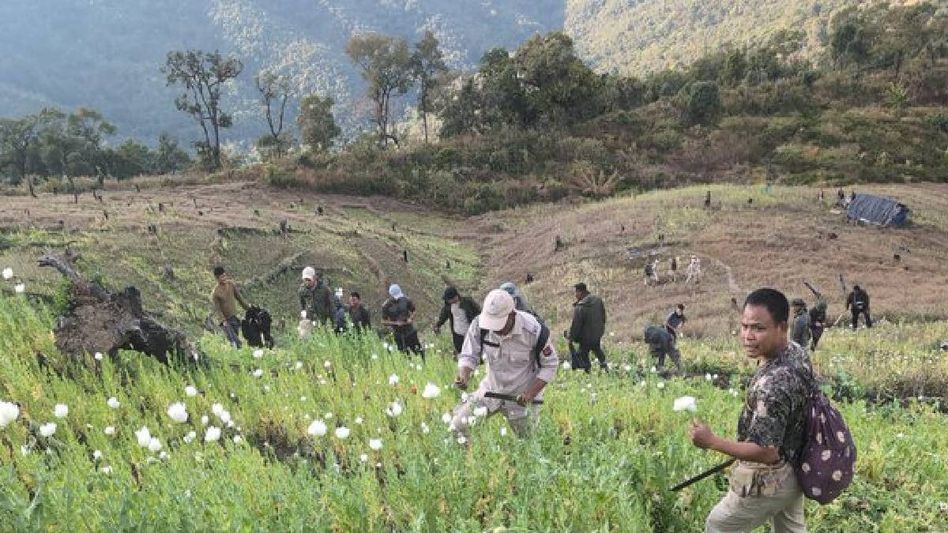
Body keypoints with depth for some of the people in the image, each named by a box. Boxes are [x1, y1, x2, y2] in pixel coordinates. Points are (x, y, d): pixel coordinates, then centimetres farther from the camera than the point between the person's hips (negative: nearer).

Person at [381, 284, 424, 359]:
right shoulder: (386, 306, -10)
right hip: (398, 334, -2)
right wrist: (395, 323, -19)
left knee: (418, 350, 5)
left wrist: (411, 318, -9)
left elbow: (413, 310, 11)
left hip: (410, 330, 2)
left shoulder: (405, 300, -4)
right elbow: (384, 322, -6)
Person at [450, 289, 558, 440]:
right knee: (458, 425, -2)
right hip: (490, 390, 3)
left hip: (521, 397, -3)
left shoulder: (534, 330, -26)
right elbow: (468, 355, -8)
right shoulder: (479, 325, -20)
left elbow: (549, 366, -13)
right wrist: (463, 376, -29)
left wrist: (531, 393, -23)